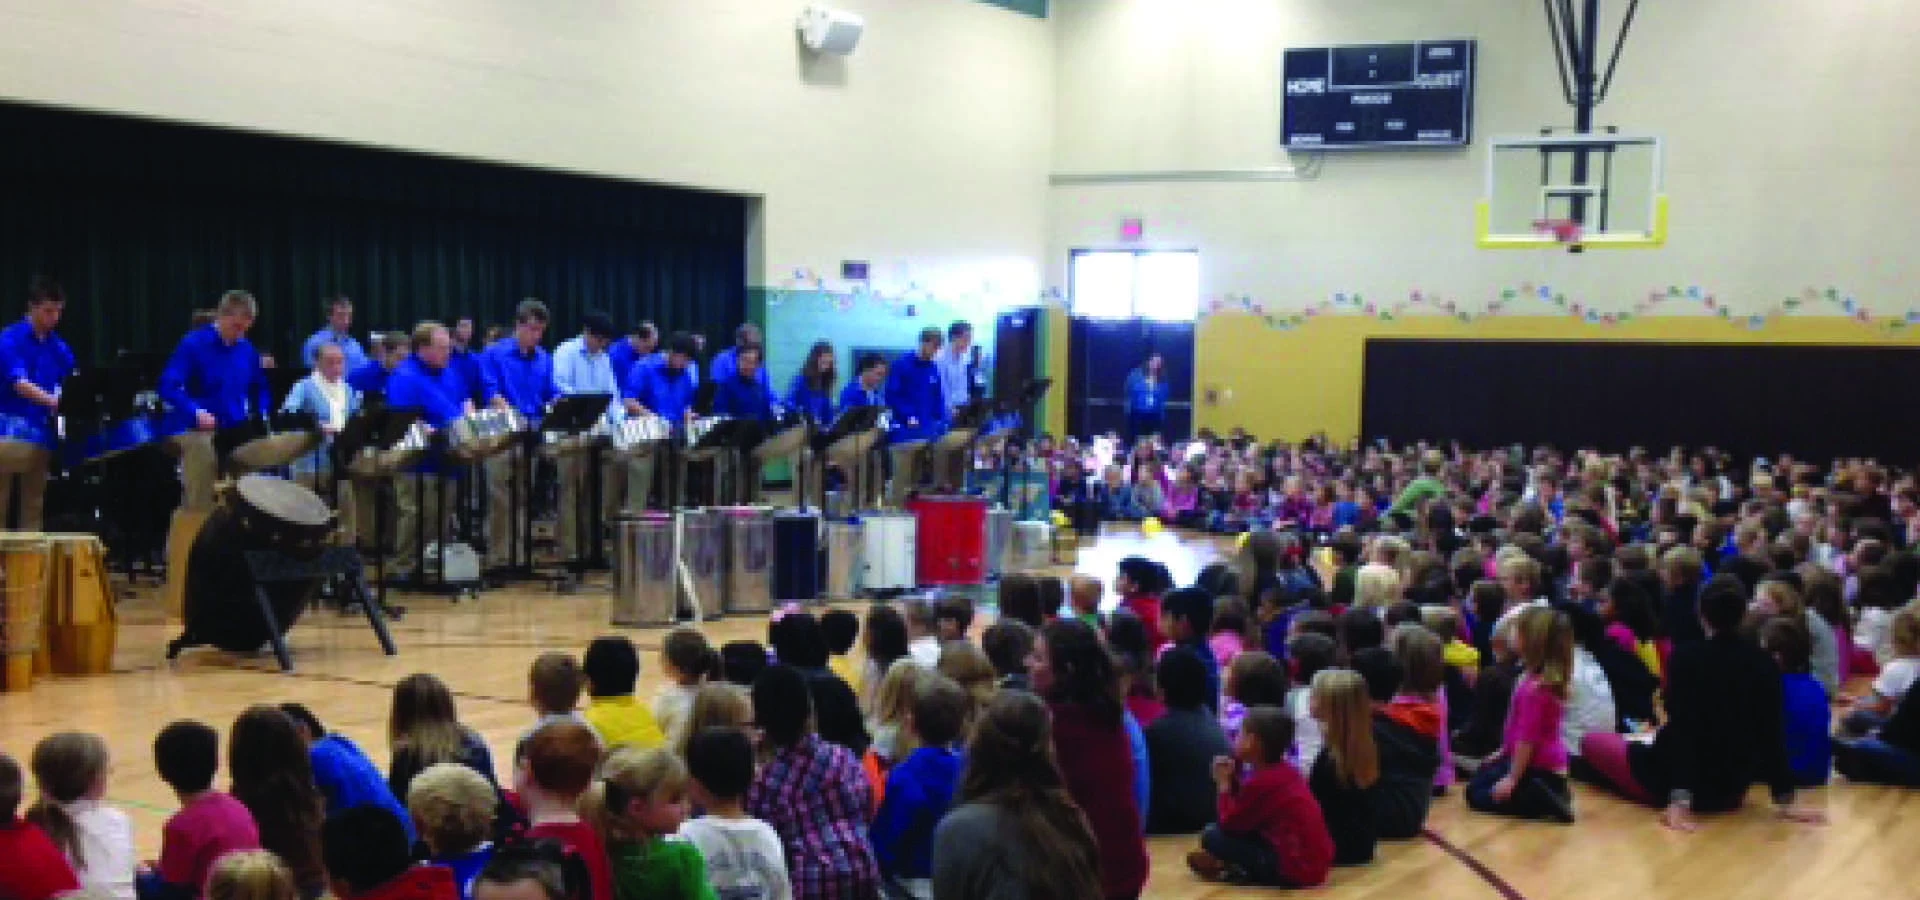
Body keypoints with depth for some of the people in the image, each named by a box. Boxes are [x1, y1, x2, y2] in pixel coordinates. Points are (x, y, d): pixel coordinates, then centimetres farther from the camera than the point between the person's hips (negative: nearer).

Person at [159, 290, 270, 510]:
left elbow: (259, 389, 21)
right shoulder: (193, 344, -10)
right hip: (196, 433, -6)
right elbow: (168, 386, -18)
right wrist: (196, 412, -32)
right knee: (199, 502, -7)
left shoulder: (247, 351, 8)